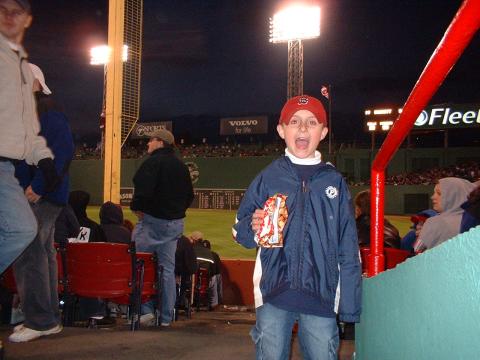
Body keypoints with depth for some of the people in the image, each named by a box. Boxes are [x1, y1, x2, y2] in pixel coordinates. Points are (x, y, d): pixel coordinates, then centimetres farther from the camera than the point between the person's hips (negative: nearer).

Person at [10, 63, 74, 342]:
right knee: (42, 253, 12)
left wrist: (38, 186, -23)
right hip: (39, 196, 10)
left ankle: (40, 320, -4)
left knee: (28, 254, -10)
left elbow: (62, 151, -20)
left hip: (39, 196, -10)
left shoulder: (48, 114, -9)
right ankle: (49, 317, 20)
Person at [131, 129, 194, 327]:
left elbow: (143, 189, -24)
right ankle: (166, 316, 13)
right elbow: (189, 195, 18)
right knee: (167, 268, 10)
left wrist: (136, 207, -9)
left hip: (152, 219, -7)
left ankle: (146, 309, -4)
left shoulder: (153, 162, -11)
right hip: (175, 223, 7)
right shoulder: (181, 166, 14)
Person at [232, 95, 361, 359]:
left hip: (322, 297, 1)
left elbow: (348, 250, 7)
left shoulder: (335, 182, 7)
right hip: (273, 294, 0)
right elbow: (239, 231, 8)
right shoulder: (268, 178, 5)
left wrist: (350, 305, 3)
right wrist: (253, 227, -15)